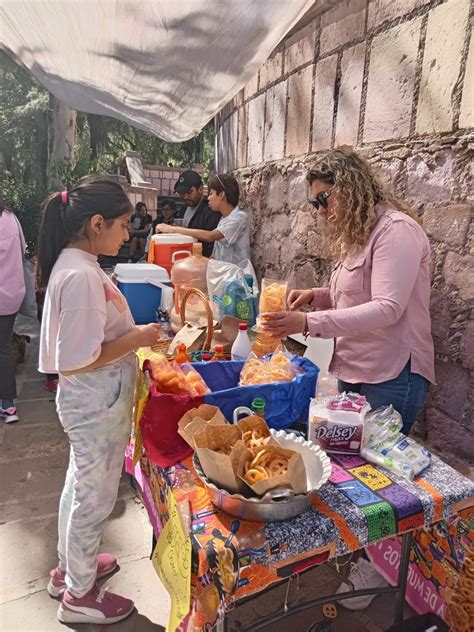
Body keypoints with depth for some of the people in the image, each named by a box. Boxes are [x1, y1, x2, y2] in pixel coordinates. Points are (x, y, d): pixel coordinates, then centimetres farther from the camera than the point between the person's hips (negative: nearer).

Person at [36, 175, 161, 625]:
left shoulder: (75, 263, 4)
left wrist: (133, 334, 7)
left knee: (80, 486, 25)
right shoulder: (81, 275, -26)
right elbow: (75, 361, -27)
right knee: (96, 495, 11)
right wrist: (136, 338, -19)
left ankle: (69, 567, 49)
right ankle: (79, 596, 35)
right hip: (97, 405, -10)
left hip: (91, 401, 10)